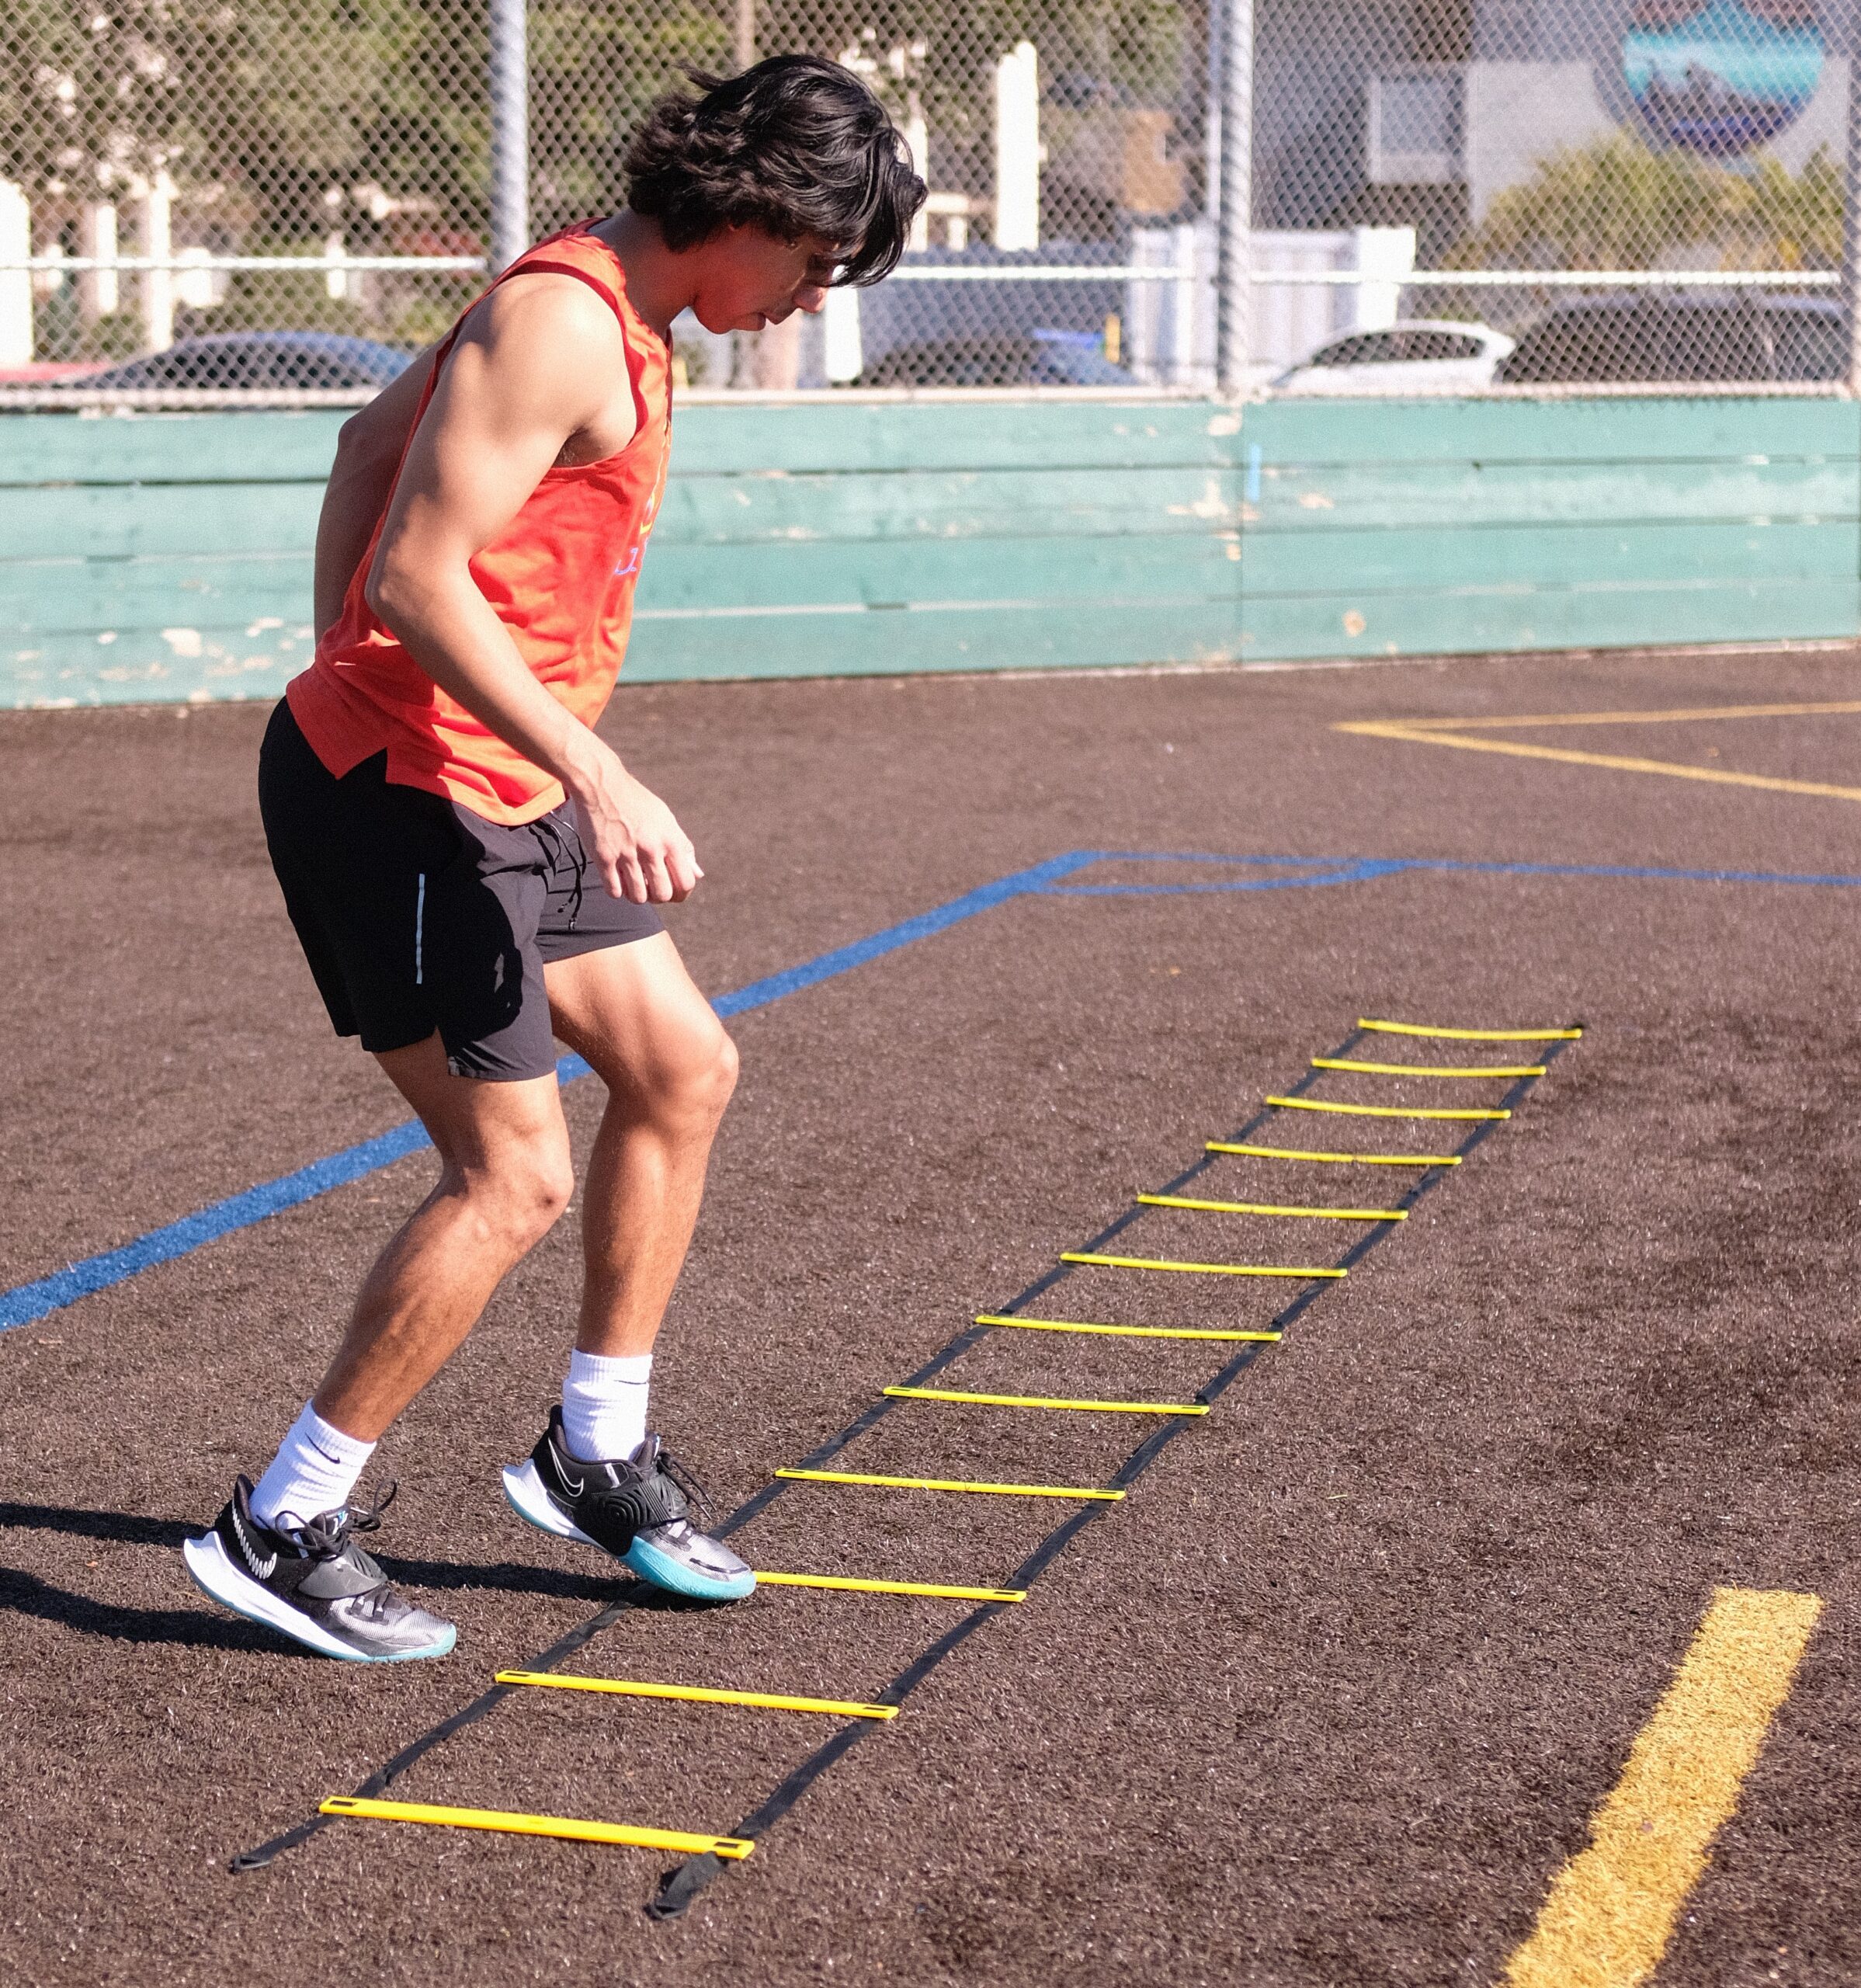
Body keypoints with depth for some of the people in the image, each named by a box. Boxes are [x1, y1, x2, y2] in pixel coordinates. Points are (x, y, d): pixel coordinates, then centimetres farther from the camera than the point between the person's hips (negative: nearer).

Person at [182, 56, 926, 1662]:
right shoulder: (566, 324, -19)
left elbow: (373, 435, 24)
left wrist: (345, 679, 23)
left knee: (681, 1070, 15)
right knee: (514, 1176, -8)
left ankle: (598, 1457, 27)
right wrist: (600, 775, -29)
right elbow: (422, 575, -26)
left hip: (503, 792, 11)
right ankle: (284, 1529, 4)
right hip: (410, 798, -11)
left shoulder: (611, 317, 12)